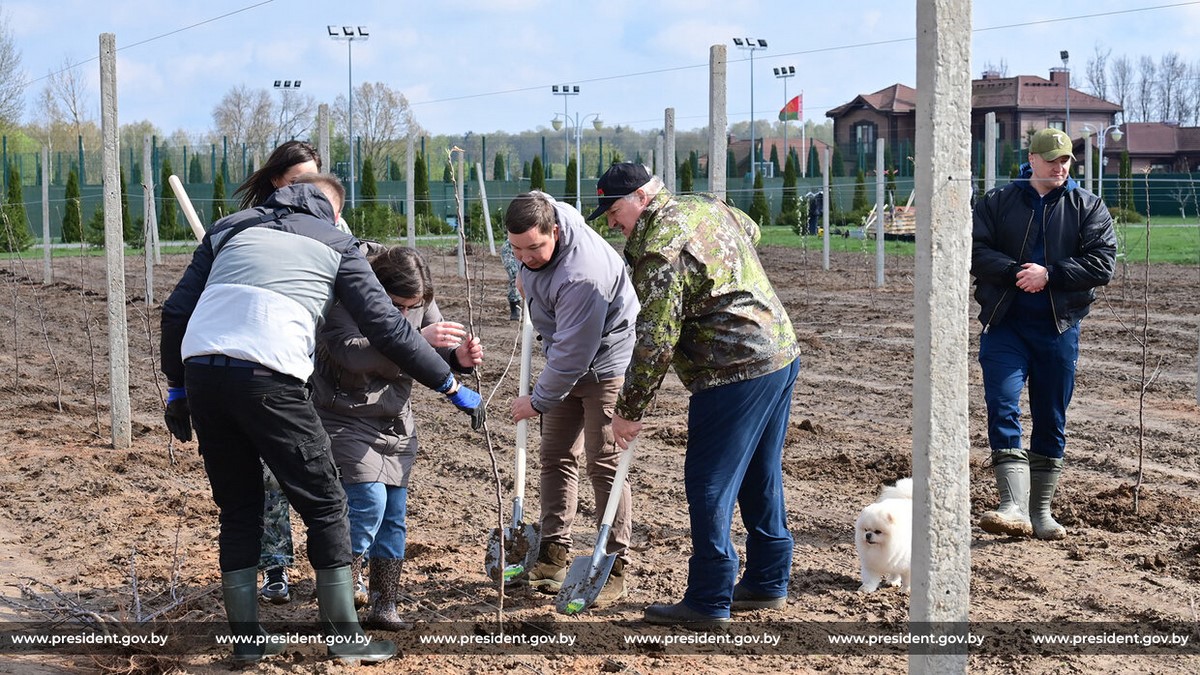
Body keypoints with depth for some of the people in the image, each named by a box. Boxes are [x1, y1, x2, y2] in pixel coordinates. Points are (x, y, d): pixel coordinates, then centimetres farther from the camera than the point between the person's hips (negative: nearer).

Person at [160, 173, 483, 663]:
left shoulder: (230, 228, 27)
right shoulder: (335, 244, 18)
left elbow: (176, 311, 21)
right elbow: (388, 328, 11)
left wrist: (177, 388, 29)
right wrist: (452, 386, 18)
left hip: (201, 370, 4)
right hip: (268, 378, -4)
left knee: (238, 511, 19)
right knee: (325, 506, 10)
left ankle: (246, 637, 21)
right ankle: (344, 634, 14)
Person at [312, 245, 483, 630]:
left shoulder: (421, 301, -4)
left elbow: (435, 355, 4)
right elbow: (351, 352, -37)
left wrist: (458, 358, -20)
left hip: (396, 421, 6)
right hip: (346, 420, -6)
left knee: (394, 512, 4)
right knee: (368, 501, -18)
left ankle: (384, 607, 15)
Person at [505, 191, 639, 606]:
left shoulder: (582, 276, -36)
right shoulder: (538, 210, -10)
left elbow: (573, 353, -31)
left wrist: (538, 401, -20)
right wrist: (526, 279, 15)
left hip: (605, 364, -9)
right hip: (566, 362, 9)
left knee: (604, 464, -9)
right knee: (556, 457, 10)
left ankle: (615, 568, -3)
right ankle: (553, 553, 17)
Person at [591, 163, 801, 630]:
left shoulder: (661, 247, -17)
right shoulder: (707, 206, 11)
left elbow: (655, 341, -18)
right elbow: (751, 230, 36)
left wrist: (629, 411, -11)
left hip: (736, 372, -10)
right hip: (781, 352, 10)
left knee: (710, 485, -4)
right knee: (761, 477, 18)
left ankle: (709, 603, 0)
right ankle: (767, 583, 28)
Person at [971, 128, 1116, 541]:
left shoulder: (1088, 208, 6)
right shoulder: (997, 203, 7)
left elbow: (1102, 264, -4)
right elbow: (975, 250, -3)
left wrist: (1049, 274, -17)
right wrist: (1016, 272, -19)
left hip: (1059, 328, 1)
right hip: (1004, 324, -1)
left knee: (1051, 421, 7)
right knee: (1002, 410, -16)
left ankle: (1040, 512, 18)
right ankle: (1014, 509, -21)